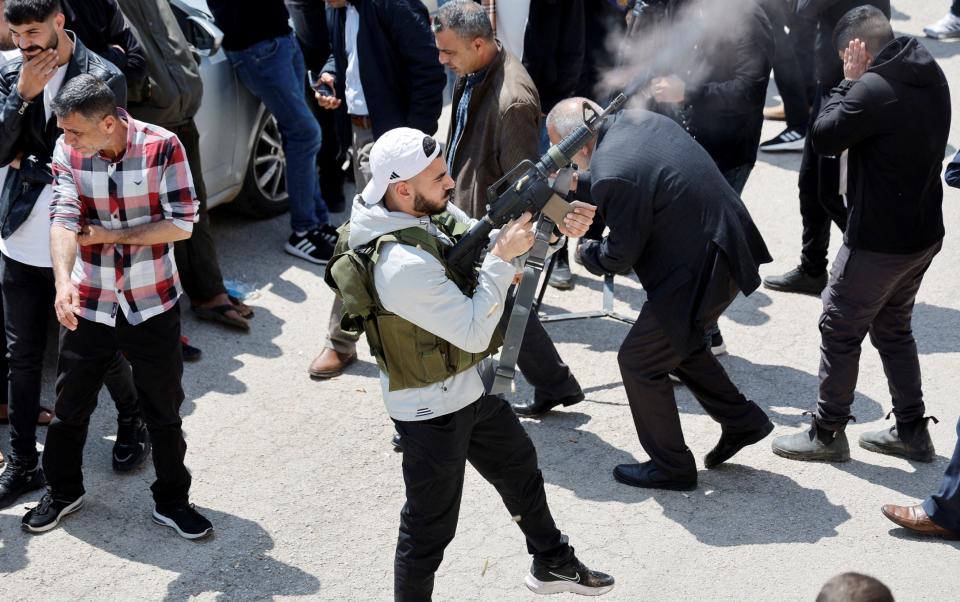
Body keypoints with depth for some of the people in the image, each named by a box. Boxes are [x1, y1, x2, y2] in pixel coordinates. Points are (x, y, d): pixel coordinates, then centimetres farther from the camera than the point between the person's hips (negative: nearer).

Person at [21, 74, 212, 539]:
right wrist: (63, 281, -35)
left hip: (153, 304, -2)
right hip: (87, 304, 2)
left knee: (164, 411, 10)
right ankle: (62, 491, 39)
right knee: (71, 405, 16)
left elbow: (181, 224, -16)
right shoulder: (67, 151, -9)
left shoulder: (162, 147, -17)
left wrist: (108, 234, -16)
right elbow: (63, 217, -18)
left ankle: (172, 500, 29)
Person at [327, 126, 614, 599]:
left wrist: (557, 228, -8)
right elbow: (475, 332, -29)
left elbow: (493, 246, 7)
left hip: (470, 386, 10)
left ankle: (552, 564, 50)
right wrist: (502, 257, -25)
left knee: (520, 466, 27)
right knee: (430, 526, 6)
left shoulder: (435, 210, -6)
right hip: (431, 409, -10)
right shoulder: (403, 264, -34)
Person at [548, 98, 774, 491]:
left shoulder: (612, 175, -25)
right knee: (676, 341, 27)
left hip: (701, 273, -9)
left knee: (639, 361, 8)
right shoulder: (637, 119, 1)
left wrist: (585, 252, 6)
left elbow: (621, 256, -14)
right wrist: (578, 185, 15)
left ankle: (670, 466, 22)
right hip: (729, 249, 9)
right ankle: (743, 421, 36)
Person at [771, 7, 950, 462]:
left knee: (840, 328, 6)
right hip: (924, 232, 9)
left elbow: (823, 138, -17)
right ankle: (911, 430, 28)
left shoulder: (875, 88, -24)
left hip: (879, 240, -9)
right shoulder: (931, 76, 5)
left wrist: (849, 82, -8)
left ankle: (828, 434, 16)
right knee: (893, 327, 21)